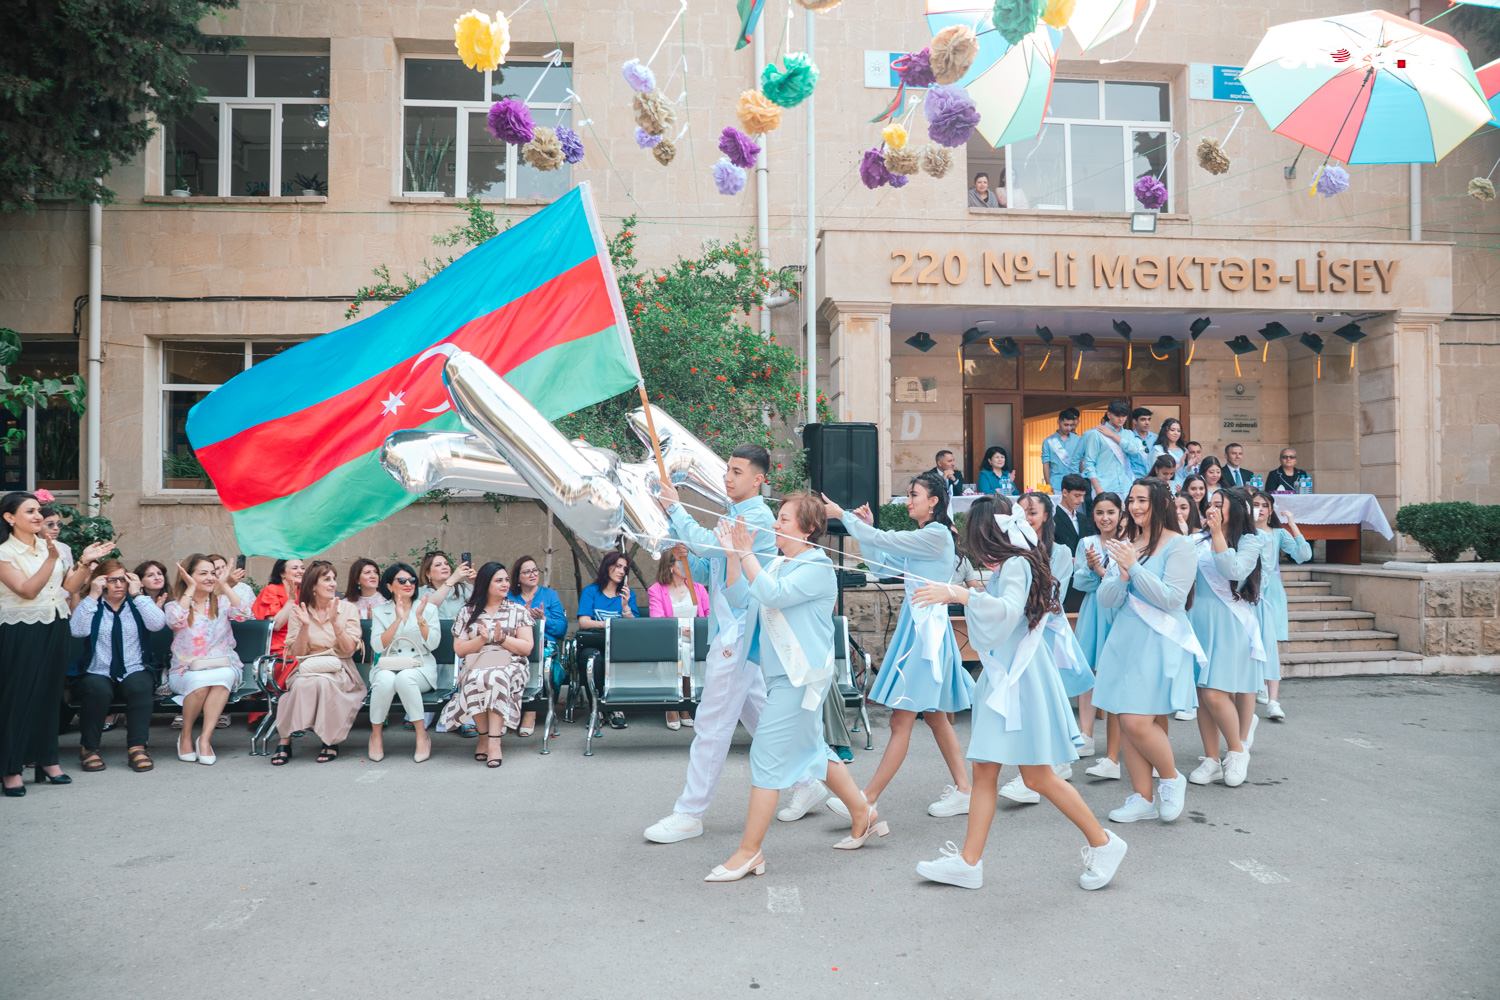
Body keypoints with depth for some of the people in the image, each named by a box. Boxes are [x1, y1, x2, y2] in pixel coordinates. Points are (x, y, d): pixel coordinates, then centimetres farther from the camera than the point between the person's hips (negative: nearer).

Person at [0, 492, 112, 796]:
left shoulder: (54, 547, 7)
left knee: (49, 695, 11)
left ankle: (47, 760, 21)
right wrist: (51, 559, -27)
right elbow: (28, 590, -18)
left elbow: (70, 587, 7)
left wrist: (85, 562, -8)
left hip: (55, 630, 5)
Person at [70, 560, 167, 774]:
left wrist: (136, 594, -8)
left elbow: (158, 624, -8)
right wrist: (93, 595, -10)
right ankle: (89, 748, -15)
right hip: (97, 674, -1)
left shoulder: (137, 604, 13)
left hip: (134, 672, 1)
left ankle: (137, 747, -28)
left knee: (141, 685, -32)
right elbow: (77, 630, -11)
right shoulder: (90, 605, 11)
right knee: (98, 688, -34)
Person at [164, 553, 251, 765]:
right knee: (199, 681, -35)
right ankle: (185, 736, -10)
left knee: (223, 677, -34)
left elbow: (244, 614, -10)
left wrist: (225, 586, -8)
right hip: (186, 671, -1)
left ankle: (205, 739, -30)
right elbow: (175, 621, -18)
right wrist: (190, 588, -11)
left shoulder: (221, 602, 11)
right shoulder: (175, 605, 7)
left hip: (222, 666, 1)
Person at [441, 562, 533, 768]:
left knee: (496, 678, -36)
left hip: (510, 666, -1)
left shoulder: (518, 611, 12)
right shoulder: (467, 612, 13)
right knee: (476, 679, -36)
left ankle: (494, 742, -36)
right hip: (476, 666, 1)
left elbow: (527, 648, 4)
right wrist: (483, 639, -10)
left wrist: (501, 638, -10)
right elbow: (459, 649, 6)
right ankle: (484, 736, -19)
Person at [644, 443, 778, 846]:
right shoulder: (734, 517, 19)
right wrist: (681, 550, 2)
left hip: (738, 633, -10)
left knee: (713, 722, -6)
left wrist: (677, 509, -10)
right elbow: (704, 570, 20)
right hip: (731, 630, 10)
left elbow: (707, 543, -23)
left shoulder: (757, 517, -11)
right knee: (756, 712, 18)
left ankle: (690, 812, 0)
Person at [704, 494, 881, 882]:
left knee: (767, 754, -8)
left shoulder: (817, 566, -13)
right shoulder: (776, 563, 13)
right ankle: (864, 814, 35)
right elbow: (740, 599, 7)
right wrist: (734, 556, -3)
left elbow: (773, 595, -27)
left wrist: (747, 553, -23)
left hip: (801, 676, -10)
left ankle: (749, 852, -1)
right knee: (810, 750, 19)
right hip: (782, 674, 10)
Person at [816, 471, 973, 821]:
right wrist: (867, 528, 9)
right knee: (934, 715, 14)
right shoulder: (923, 538, 17)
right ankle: (963, 790, 22)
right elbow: (883, 564, 17)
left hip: (926, 630, -11)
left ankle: (867, 800, -5)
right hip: (916, 625, 11)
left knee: (901, 720, -7)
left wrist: (843, 515, -7)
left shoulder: (937, 535, -14)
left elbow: (884, 541, -16)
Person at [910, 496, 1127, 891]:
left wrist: (960, 594, -38)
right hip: (1001, 676, 9)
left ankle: (1103, 843, 17)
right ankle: (968, 862, 11)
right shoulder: (1007, 566, 13)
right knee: (983, 771, 7)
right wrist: (970, 595, 28)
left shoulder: (1015, 565, -16)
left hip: (1021, 678, -9)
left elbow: (1008, 612, -33)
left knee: (1038, 777, -1)